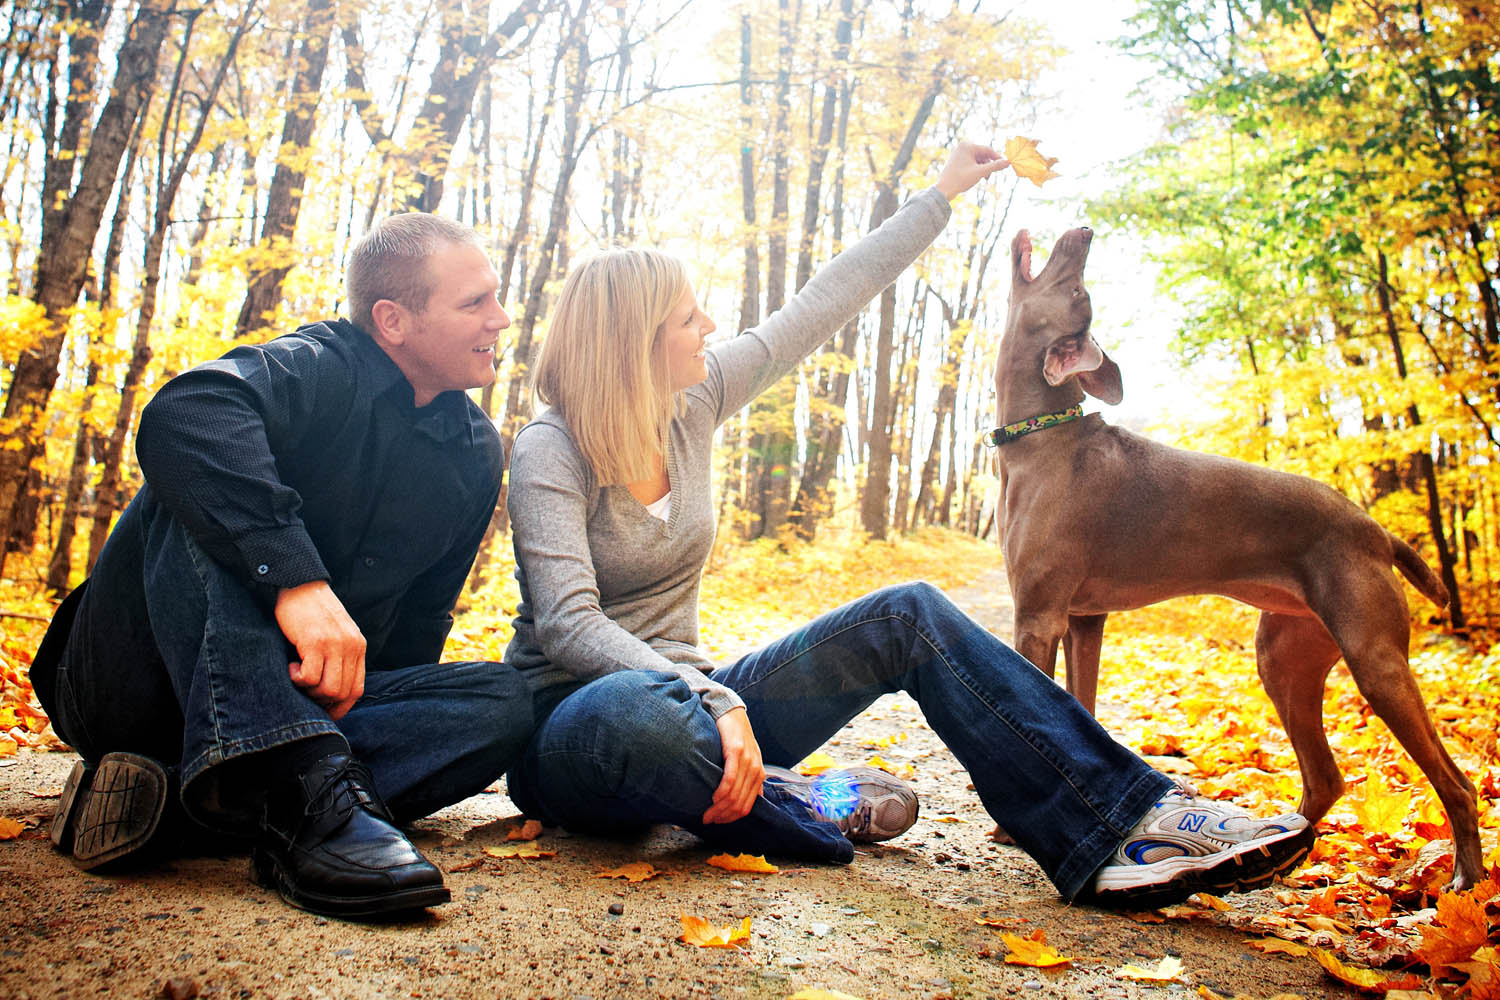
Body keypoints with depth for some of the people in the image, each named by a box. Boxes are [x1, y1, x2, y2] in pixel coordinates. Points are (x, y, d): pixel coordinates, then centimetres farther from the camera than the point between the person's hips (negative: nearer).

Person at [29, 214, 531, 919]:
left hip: (311, 695, 5)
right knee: (197, 485, -29)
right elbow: (185, 412, -35)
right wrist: (294, 574, -46)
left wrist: (359, 697, -5)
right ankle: (298, 783, -43)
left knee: (504, 701, -18)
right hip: (137, 691, -4)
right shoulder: (320, 367, -12)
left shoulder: (476, 452, 7)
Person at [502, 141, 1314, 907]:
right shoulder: (549, 452, -15)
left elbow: (819, 306, 7)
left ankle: (1128, 824, -19)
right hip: (574, 731, -6)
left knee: (909, 614, -13)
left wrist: (940, 197, 11)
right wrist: (714, 700, -39)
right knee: (640, 716, -45)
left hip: (687, 699, 6)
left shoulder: (691, 403, 2)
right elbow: (568, 626, -26)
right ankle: (800, 809, -15)